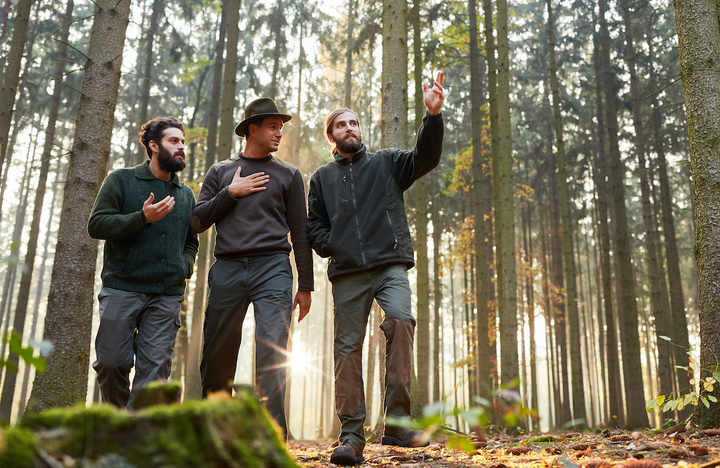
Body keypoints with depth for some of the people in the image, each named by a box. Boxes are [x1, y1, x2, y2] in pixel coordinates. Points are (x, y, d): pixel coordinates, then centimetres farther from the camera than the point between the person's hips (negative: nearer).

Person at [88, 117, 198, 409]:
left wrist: (185, 267, 6)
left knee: (155, 367, -5)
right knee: (112, 361, 0)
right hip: (122, 288, -3)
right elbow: (96, 225, -2)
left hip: (167, 295, 3)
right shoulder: (122, 180, 7)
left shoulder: (186, 194, 19)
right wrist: (143, 218, -14)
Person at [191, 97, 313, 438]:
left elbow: (300, 233, 11)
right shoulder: (221, 172, 17)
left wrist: (305, 285, 6)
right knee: (216, 361, 4)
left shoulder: (288, 175, 14)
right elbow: (198, 222, 11)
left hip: (272, 268, -1)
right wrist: (230, 193, -1)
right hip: (227, 269, 2)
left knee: (271, 355, -13)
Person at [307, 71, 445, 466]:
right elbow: (314, 226, 20)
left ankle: (397, 421, -23)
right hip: (347, 273, 2)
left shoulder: (386, 163, 14)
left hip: (390, 264, -2)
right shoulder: (322, 178, 19)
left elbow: (425, 157, -2)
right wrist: (332, 248, -1)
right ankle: (351, 436, 5)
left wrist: (433, 116, -19)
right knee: (348, 347, -2)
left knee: (400, 319, -26)